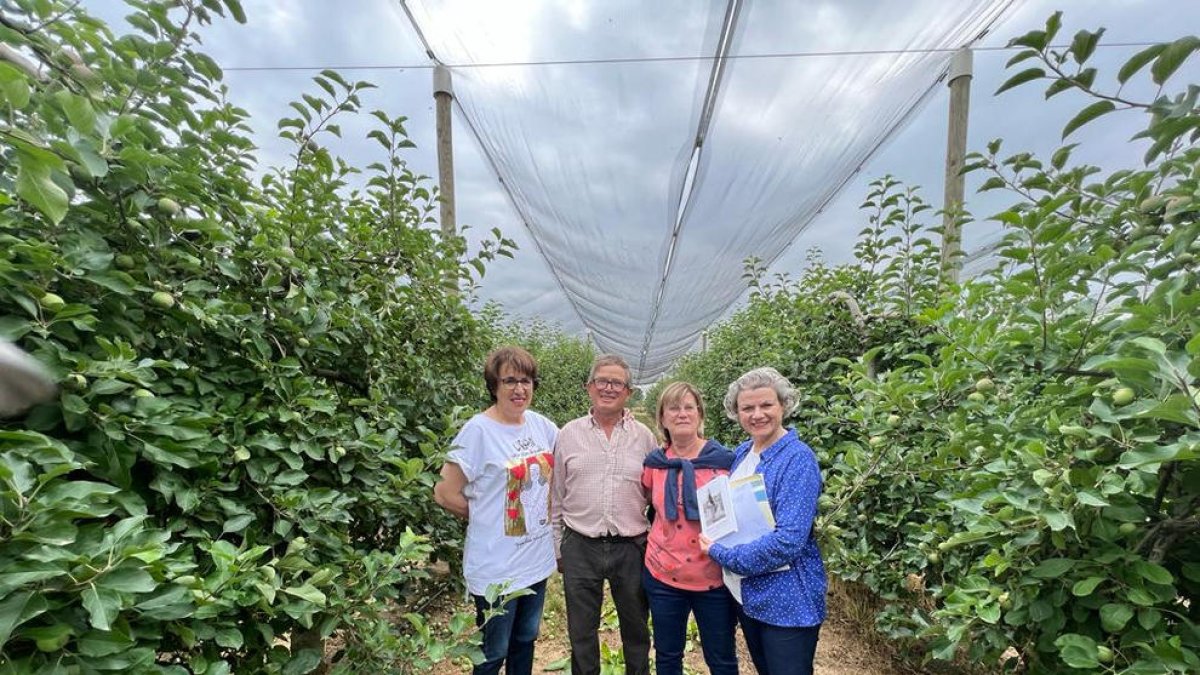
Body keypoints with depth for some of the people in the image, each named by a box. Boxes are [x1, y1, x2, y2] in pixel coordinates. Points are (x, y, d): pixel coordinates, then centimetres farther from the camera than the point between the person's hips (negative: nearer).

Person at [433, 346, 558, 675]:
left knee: (525, 641, 24)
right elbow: (446, 493, -15)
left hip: (537, 559, 6)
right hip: (497, 567, -5)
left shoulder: (541, 425, -1)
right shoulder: (478, 431, -19)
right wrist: (487, 516, -6)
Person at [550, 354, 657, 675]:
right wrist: (557, 547, 6)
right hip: (580, 548, 0)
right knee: (581, 633, 16)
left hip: (632, 548, 0)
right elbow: (555, 497, 5)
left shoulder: (644, 436, -1)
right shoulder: (569, 434, -1)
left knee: (636, 630, 17)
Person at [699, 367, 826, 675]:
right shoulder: (741, 453, 3)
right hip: (746, 594, 7)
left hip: (786, 602, -7)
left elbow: (788, 541, -27)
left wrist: (721, 554, -19)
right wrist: (713, 542, -2)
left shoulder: (797, 459, -20)